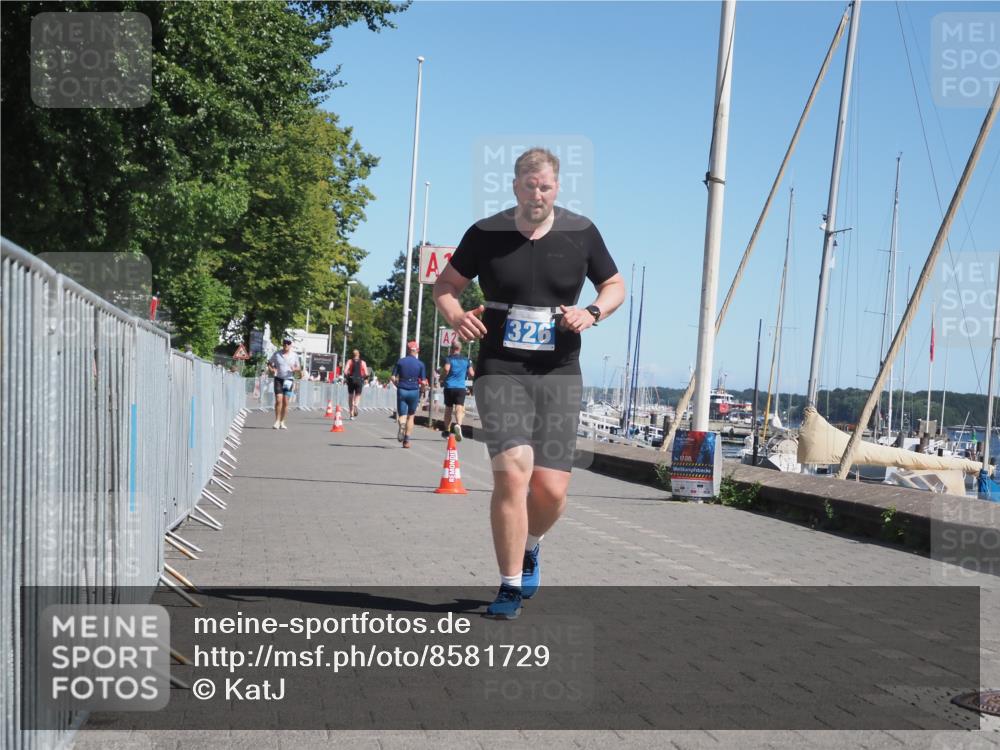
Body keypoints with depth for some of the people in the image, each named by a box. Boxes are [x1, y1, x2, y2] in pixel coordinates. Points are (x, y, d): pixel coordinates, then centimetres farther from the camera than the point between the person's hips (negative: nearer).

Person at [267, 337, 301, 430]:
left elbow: (298, 367, 12)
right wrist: (271, 370, -9)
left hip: (289, 380, 1)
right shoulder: (276, 354, 2)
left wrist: (295, 369, -11)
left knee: (285, 402, 1)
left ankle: (282, 422, 11)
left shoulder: (294, 355, 6)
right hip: (278, 379, -1)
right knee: (278, 400, -12)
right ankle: (277, 421, -6)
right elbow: (269, 363, 11)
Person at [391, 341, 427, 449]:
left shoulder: (400, 362, 1)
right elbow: (423, 382, -4)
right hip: (414, 391, 0)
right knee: (411, 416, 14)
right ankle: (406, 440, 11)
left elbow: (393, 378, -2)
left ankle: (402, 424, -32)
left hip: (402, 391, 0)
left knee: (402, 415, 5)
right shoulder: (420, 364, -1)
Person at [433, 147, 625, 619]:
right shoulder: (486, 234, 0)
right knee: (512, 473, -18)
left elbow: (615, 286, 14)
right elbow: (445, 286, 10)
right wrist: (456, 317, -11)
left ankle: (530, 547, 34)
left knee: (551, 489, -2)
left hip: (559, 374, 2)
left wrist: (592, 313, -7)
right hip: (500, 371, -2)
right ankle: (510, 588, -3)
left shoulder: (580, 233, 3)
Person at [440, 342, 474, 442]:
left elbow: (446, 369, -19)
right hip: (461, 387, 0)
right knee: (459, 408, -8)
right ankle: (458, 424, -37)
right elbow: (472, 374, 7)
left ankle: (447, 431, 22)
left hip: (449, 386, 0)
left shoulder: (449, 358, 1)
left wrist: (444, 377, -1)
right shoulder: (466, 359, 9)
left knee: (448, 409, 13)